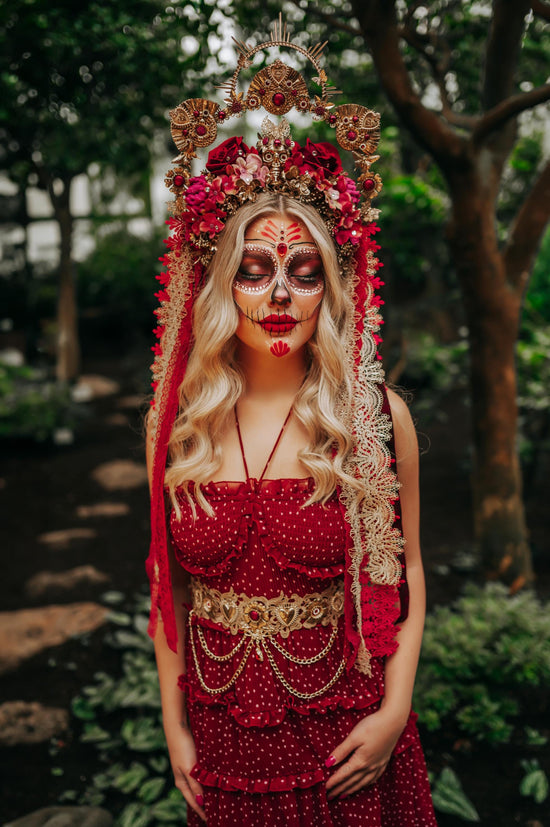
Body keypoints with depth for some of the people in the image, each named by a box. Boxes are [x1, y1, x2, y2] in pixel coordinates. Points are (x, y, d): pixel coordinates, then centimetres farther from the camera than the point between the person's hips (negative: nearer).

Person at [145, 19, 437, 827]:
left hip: (346, 738, -1)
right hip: (221, 739, 2)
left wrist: (395, 711, -8)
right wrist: (174, 721, 3)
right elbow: (169, 582, 3)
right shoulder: (182, 421, -5)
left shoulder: (376, 414, -10)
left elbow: (404, 572, -2)